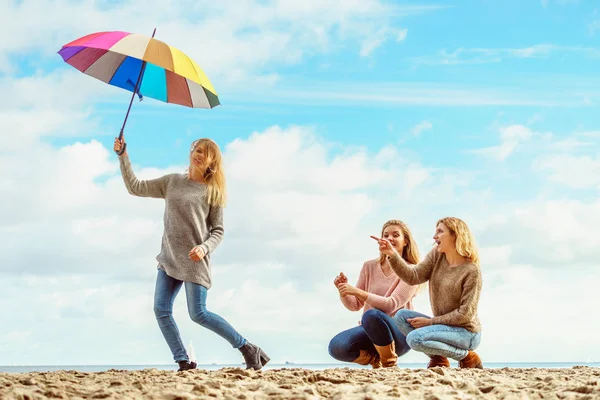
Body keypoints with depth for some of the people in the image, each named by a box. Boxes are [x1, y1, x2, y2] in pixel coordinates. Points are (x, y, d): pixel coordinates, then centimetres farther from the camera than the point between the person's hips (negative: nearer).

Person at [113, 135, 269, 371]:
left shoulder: (212, 191, 2)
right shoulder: (172, 182, 12)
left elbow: (218, 231, 1)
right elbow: (135, 188, 12)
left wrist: (205, 248, -19)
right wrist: (122, 156, 5)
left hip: (194, 260, -5)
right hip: (169, 258, 5)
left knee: (198, 313, -10)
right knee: (161, 310, -6)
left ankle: (247, 349, 2)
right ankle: (183, 362, 0)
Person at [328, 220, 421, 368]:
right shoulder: (369, 266, 9)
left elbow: (391, 304, -19)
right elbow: (355, 305, 11)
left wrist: (357, 291, -28)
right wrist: (343, 292, -12)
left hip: (399, 333, -4)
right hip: (370, 331, 4)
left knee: (372, 315, -37)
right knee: (336, 346, -26)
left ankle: (389, 363, -15)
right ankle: (375, 359, 3)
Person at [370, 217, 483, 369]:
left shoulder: (471, 270, -18)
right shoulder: (436, 256, 2)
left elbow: (465, 314, -19)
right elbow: (413, 276, -10)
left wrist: (430, 322, -17)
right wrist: (393, 255, -24)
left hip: (466, 332, -7)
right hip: (444, 326, 7)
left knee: (415, 338, -26)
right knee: (402, 316, -7)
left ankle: (466, 357, -7)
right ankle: (438, 358, 0)